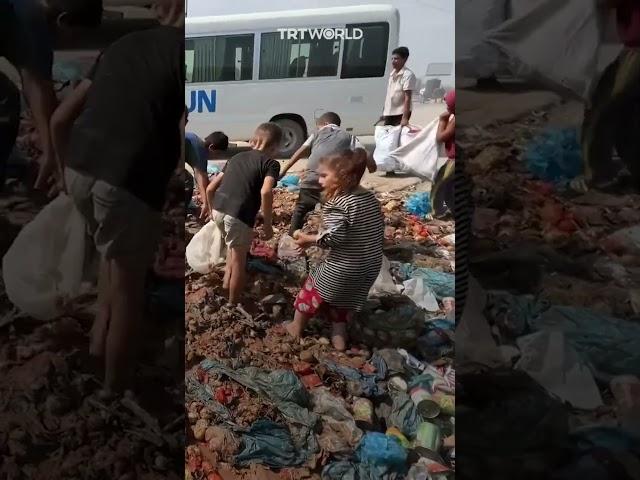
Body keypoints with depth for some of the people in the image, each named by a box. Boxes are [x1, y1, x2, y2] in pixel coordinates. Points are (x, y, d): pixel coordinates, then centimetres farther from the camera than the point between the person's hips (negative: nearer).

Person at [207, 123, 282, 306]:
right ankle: (233, 303, 27)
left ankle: (227, 281, 45)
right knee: (239, 259, 13)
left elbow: (210, 188, 20)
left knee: (234, 246, 33)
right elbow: (266, 192, -16)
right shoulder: (271, 163, 4)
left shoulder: (236, 157, 21)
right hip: (238, 215, -6)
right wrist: (268, 223, -8)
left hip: (219, 210, 6)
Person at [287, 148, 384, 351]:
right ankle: (339, 336, 32)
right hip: (371, 266, 7)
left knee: (312, 290, 16)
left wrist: (308, 239, -12)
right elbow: (378, 233, 7)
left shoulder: (338, 203, -19)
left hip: (342, 268, -6)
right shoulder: (371, 198, 3)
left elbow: (334, 237, -25)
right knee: (343, 299, 26)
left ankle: (296, 327, 33)